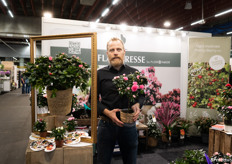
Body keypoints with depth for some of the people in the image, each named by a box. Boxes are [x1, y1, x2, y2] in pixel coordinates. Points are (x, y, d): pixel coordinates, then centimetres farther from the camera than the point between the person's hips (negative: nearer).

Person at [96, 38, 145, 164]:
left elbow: (141, 94, 12)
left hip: (129, 124, 1)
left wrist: (137, 104, -11)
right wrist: (107, 112, -14)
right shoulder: (100, 74, 2)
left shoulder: (134, 73, 6)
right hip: (106, 124, -1)